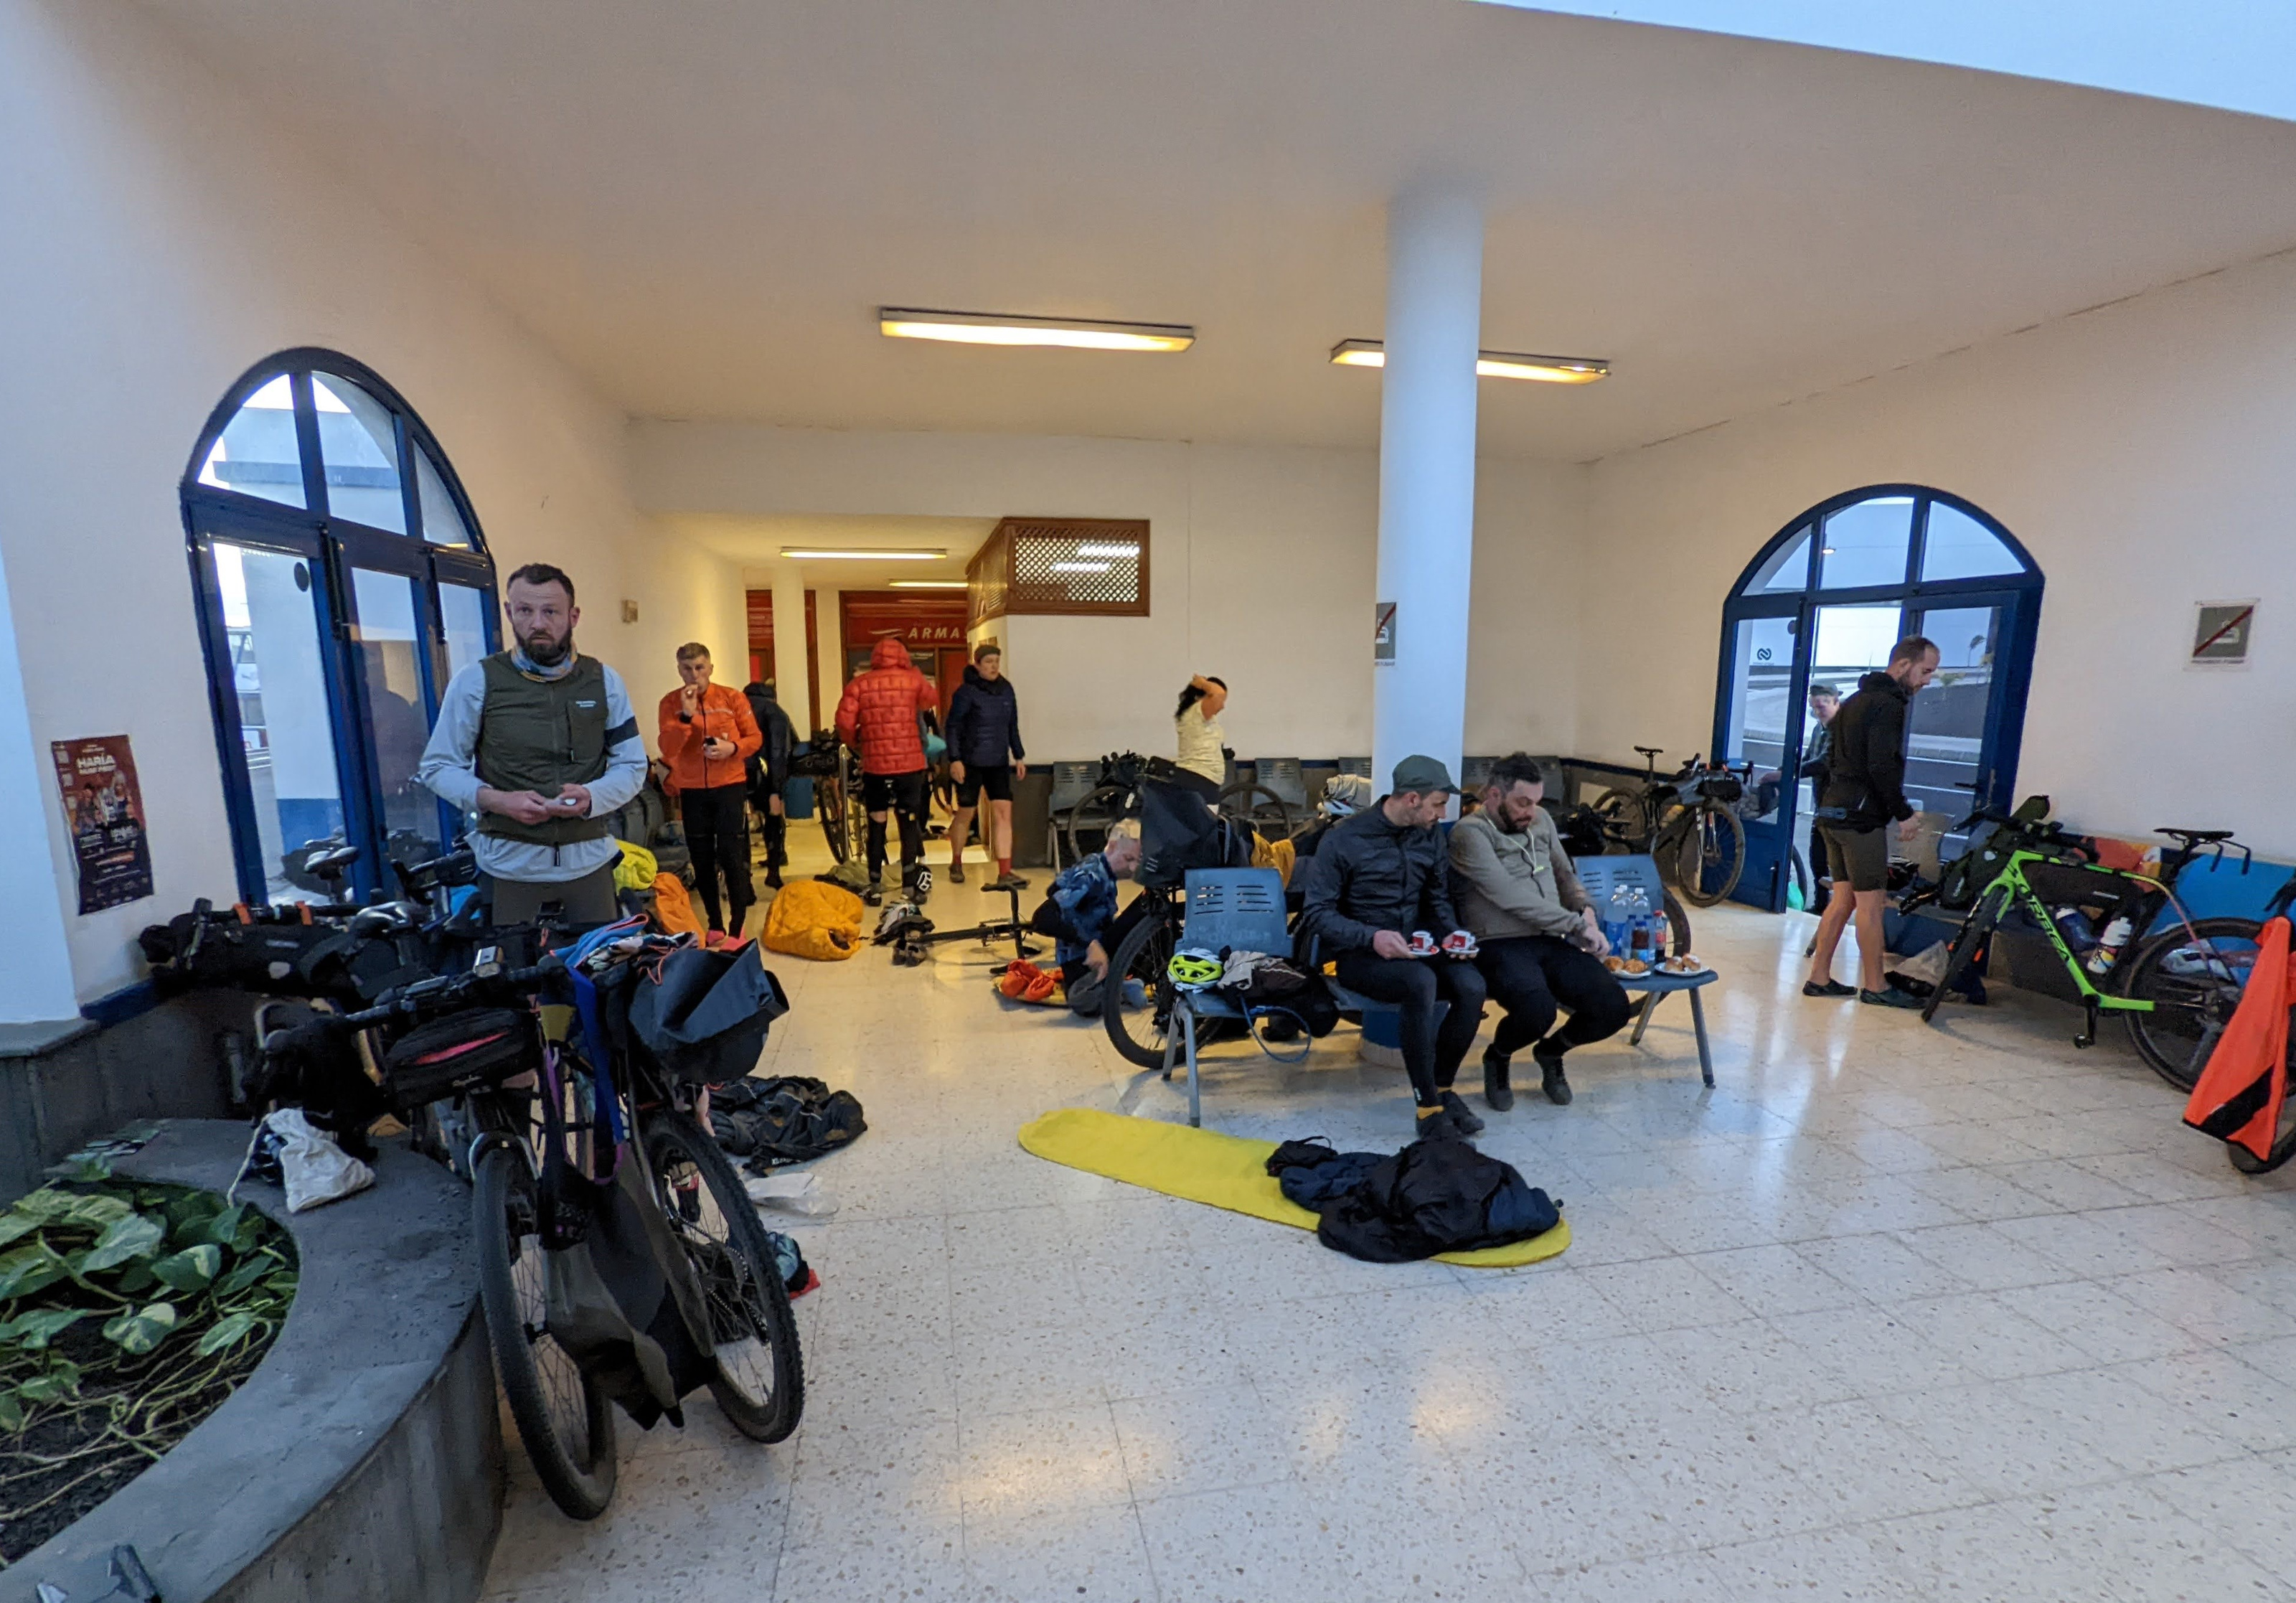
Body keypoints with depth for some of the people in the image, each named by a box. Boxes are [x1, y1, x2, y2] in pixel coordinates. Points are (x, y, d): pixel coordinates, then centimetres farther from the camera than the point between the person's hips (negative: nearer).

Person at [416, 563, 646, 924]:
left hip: (589, 861, 2)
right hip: (510, 864, -1)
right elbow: (437, 766, 4)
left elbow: (632, 765, 6)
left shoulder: (604, 681, 4)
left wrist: (591, 797, -14)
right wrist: (495, 800, -15)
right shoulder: (476, 681, -1)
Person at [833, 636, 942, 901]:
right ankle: (910, 887, 11)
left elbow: (844, 722, -9)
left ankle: (875, 889, 17)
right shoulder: (913, 680, 3)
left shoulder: (859, 683, 1)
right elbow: (932, 701, 22)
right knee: (909, 823, 9)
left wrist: (853, 741, 11)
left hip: (874, 765, 0)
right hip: (910, 763, 0)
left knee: (876, 827, 12)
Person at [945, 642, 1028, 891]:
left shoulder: (1006, 689, 9)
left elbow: (1013, 726, 16)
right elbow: (953, 727, -9)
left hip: (999, 763, 4)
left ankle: (1005, 874, -7)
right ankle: (956, 864, 30)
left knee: (1003, 812, -6)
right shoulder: (966, 691, -7)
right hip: (971, 763, -4)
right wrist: (955, 759, -16)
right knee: (966, 813, 8)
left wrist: (1018, 756, 14)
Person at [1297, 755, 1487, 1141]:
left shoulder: (1431, 835, 6)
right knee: (1421, 981, -35)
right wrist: (1371, 936, -26)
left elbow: (1438, 900, 16)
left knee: (1471, 984, -24)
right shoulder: (1344, 839, -11)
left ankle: (1442, 1087, -2)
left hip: (1415, 949, 5)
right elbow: (1316, 914, -12)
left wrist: (1453, 933, -6)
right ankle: (1429, 1110, -23)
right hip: (1358, 954, -5)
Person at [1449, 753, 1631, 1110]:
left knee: (1614, 1008, -14)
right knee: (1538, 1011, -34)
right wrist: (1577, 924, -13)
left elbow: (1566, 876, 25)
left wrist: (1586, 912, 4)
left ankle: (1550, 1050, 20)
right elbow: (1511, 897, -18)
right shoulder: (1470, 833, -9)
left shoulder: (1541, 820, 15)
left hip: (1552, 943, 7)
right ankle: (1497, 1056, 5)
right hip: (1501, 947, -7)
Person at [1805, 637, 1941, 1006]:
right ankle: (1874, 986, 6)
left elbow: (1833, 758, 22)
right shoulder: (1888, 705, -11)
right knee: (1870, 902, -2)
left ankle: (1819, 977, 14)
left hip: (1833, 811, 10)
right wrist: (1904, 813, -12)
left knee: (1843, 897, 12)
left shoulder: (1855, 700, 19)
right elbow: (1882, 767, -20)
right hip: (1861, 817, -10)